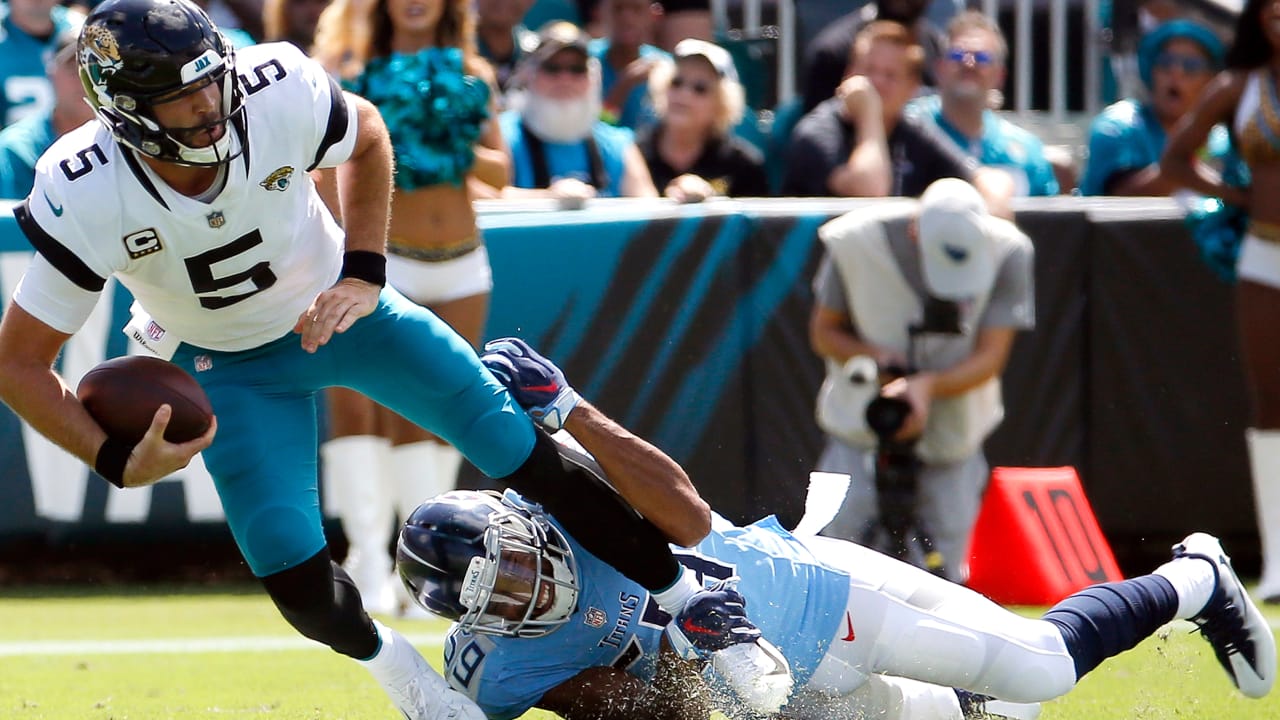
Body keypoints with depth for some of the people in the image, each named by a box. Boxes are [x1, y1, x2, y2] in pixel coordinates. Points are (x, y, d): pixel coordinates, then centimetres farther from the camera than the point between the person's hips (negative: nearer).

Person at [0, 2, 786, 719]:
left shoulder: (276, 94, -30)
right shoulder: (86, 199, -33)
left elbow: (367, 135, -4)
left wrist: (364, 274, -12)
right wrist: (119, 461, -34)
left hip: (337, 304, 1)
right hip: (228, 364, -1)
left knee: (531, 458, -2)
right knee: (297, 581, -12)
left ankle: (692, 606, 15)